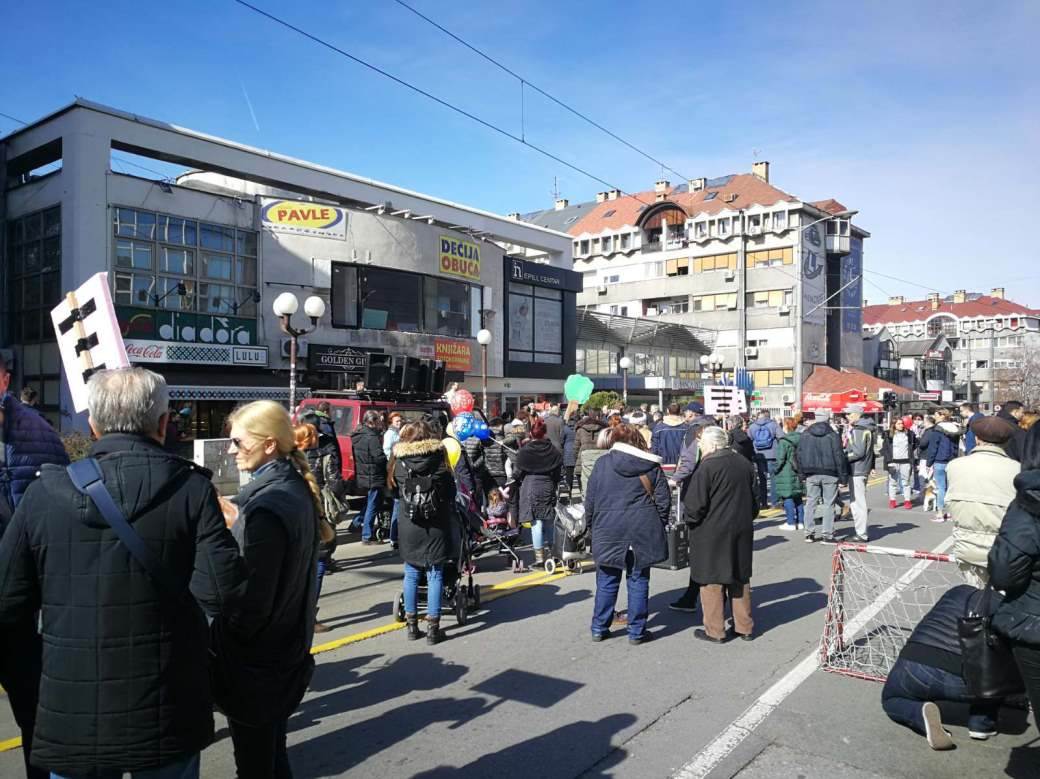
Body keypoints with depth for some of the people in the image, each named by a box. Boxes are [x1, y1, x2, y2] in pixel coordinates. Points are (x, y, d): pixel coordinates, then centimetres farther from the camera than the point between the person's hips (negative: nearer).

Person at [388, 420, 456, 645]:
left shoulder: (399, 461, -1)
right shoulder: (439, 457, -4)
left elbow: (394, 491, 8)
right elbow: (451, 492, 2)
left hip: (409, 527, 1)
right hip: (436, 527, -1)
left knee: (411, 574, 13)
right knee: (435, 576, 5)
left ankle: (412, 625, 19)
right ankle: (433, 627, 7)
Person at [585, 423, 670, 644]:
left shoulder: (602, 463, 1)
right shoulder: (652, 466, 3)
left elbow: (590, 501, 2)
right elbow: (664, 501, 3)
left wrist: (592, 527, 13)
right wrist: (657, 527, 14)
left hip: (608, 532, 0)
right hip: (642, 532, 0)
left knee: (606, 581, 10)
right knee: (638, 581, 8)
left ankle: (599, 628, 17)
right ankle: (637, 632, 13)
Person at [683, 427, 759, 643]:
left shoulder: (707, 467, -17)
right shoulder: (745, 464, 6)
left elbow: (695, 505, -17)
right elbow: (754, 500, 15)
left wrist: (688, 515, 1)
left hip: (712, 532, -7)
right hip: (742, 529, 7)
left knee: (712, 580, 4)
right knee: (740, 578, 16)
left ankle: (715, 630, 11)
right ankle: (745, 627, 25)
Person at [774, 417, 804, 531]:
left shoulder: (783, 441, -14)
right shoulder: (800, 439, 7)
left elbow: (781, 458, -15)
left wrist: (776, 469, -1)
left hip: (786, 473, -7)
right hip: (799, 473, 7)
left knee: (788, 497, -2)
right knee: (798, 498, 14)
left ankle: (791, 523, -2)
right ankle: (800, 522, 18)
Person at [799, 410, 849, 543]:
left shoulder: (805, 436, 4)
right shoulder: (833, 436, -6)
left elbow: (799, 456, 6)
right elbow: (839, 456, -7)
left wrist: (803, 472, 14)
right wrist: (843, 476, -3)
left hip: (811, 475, 3)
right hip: (829, 475, -3)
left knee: (811, 503, 9)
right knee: (829, 504, 2)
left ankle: (809, 533, 10)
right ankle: (827, 534, 2)